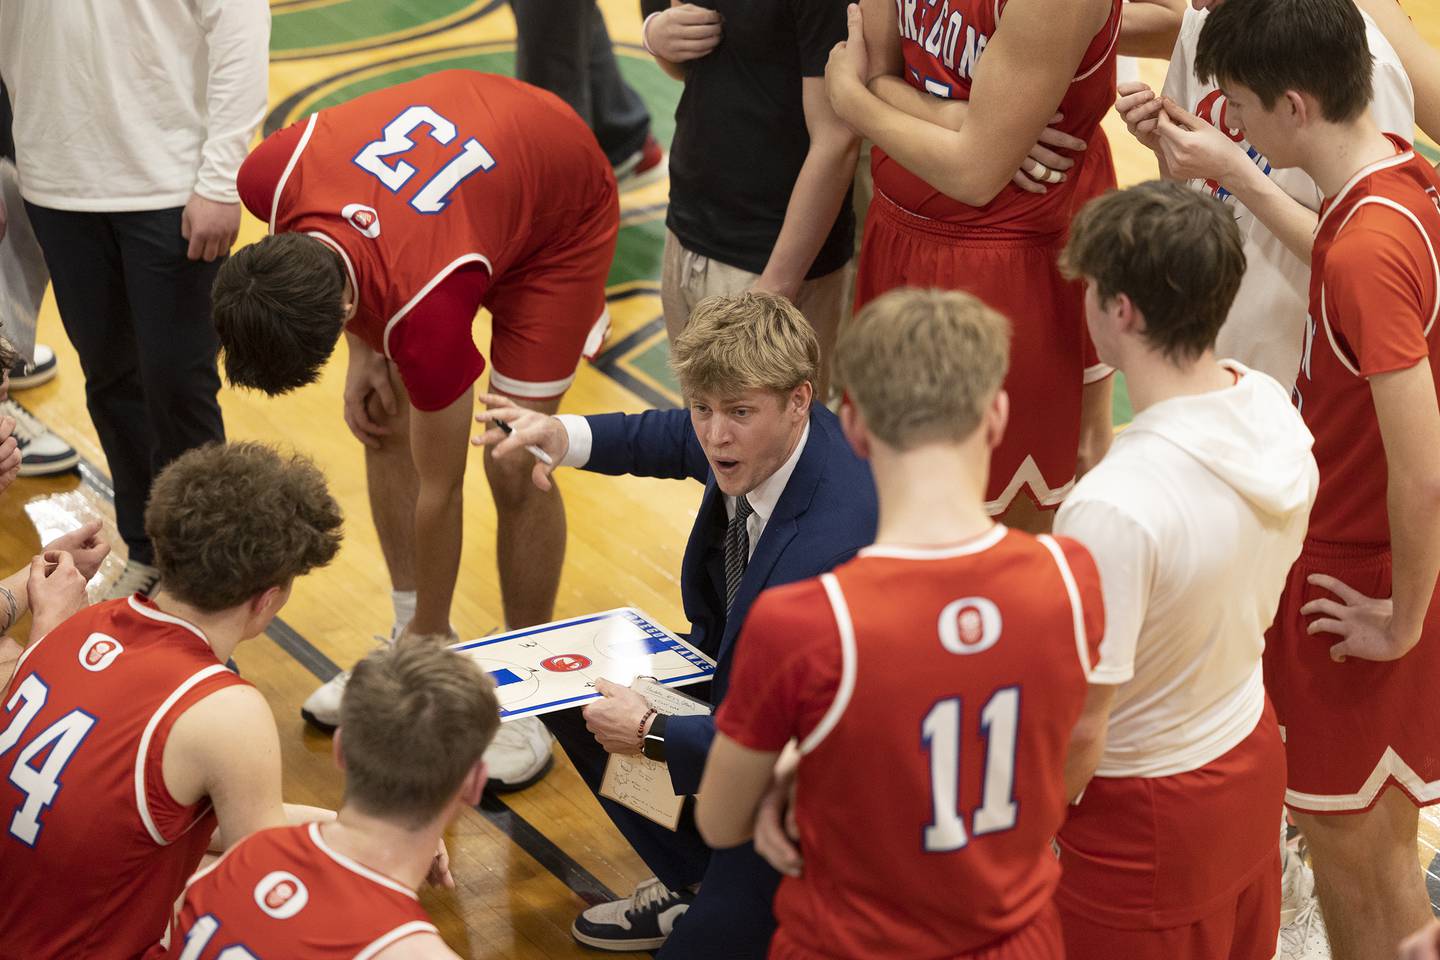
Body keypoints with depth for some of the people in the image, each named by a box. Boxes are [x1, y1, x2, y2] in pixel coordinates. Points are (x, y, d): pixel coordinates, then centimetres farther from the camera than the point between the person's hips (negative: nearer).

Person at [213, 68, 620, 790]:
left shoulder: (426, 311, -41)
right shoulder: (270, 176, -30)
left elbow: (438, 491, -24)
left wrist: (430, 639, -11)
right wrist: (362, 352, -7)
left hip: (563, 219, -6)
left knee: (514, 467, -11)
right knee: (384, 426, 3)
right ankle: (410, 640, 20)